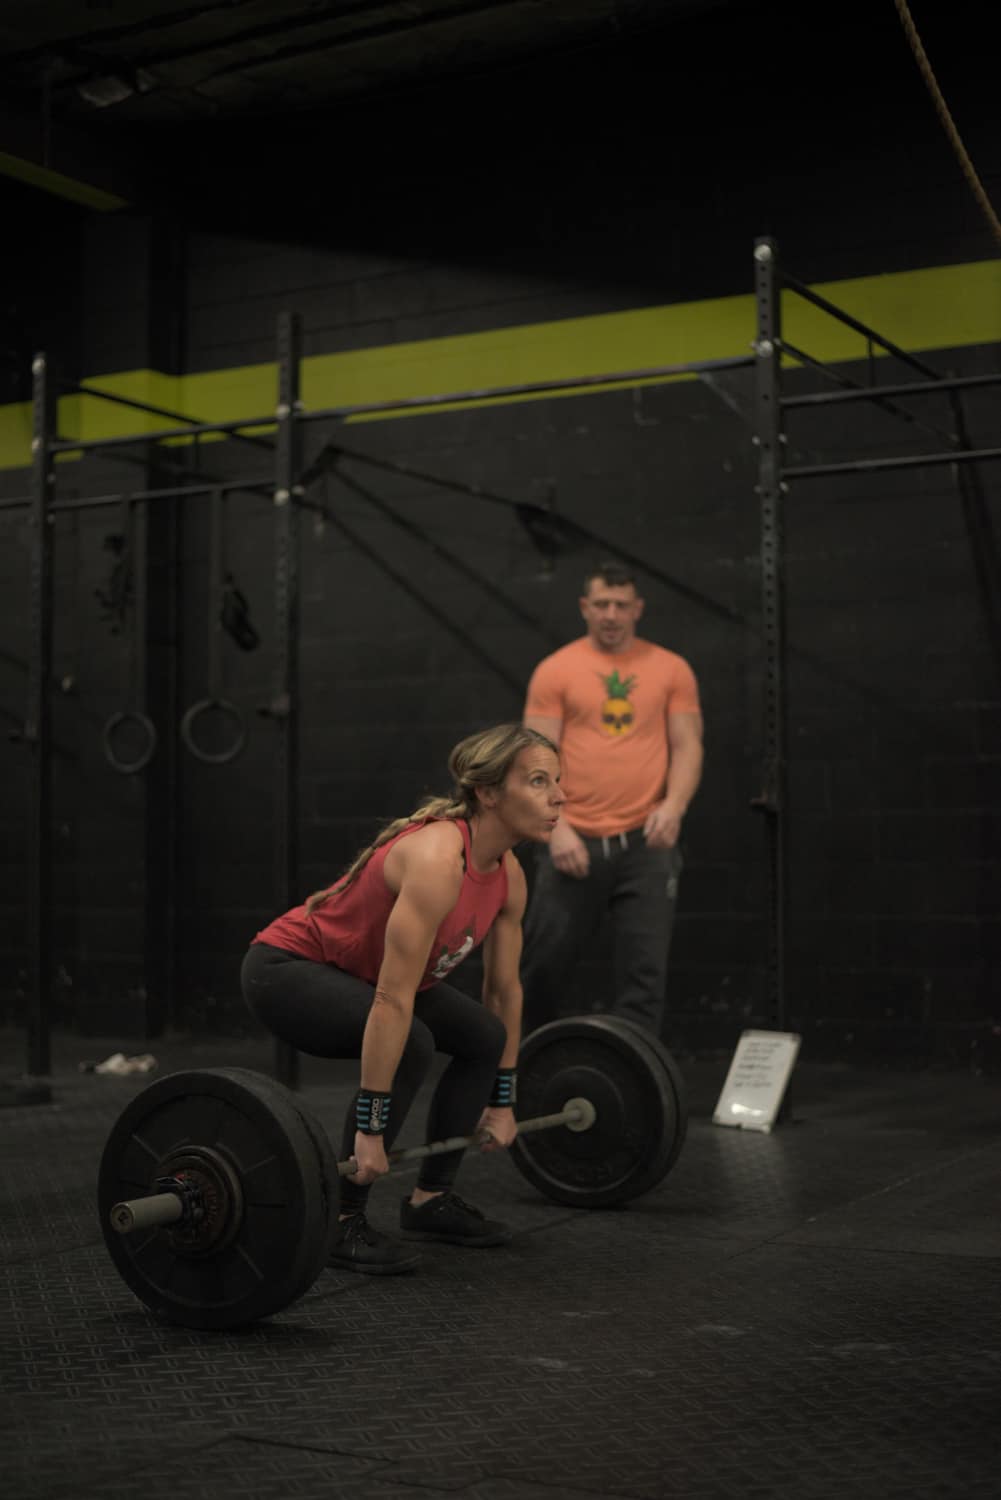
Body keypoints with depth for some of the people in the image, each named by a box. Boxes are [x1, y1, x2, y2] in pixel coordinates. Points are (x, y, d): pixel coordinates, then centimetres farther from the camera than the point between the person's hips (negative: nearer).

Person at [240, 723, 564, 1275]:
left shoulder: (508, 875, -6)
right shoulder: (437, 860, -33)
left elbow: (504, 989, 7)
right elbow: (393, 1000, -36)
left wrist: (502, 1101, 11)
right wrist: (369, 1128, -34)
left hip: (355, 970, 9)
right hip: (286, 967, -9)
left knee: (484, 1037, 5)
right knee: (408, 1044, -30)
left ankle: (430, 1200, 17)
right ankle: (341, 1224, -16)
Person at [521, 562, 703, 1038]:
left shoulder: (671, 670, 7)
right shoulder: (555, 670, 3)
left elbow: (688, 746, 5)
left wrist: (674, 805, -14)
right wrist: (556, 827, -14)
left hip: (646, 842, 1)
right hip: (576, 841, 0)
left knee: (644, 972, -1)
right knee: (543, 963, 6)